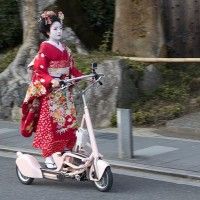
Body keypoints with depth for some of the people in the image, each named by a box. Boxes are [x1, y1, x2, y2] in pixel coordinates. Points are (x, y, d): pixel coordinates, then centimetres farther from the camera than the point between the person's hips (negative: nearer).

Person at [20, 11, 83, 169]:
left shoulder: (65, 49, 13)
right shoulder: (45, 48, -7)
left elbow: (72, 69, 14)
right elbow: (39, 71, -14)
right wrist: (52, 80, -30)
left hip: (65, 92, 7)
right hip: (50, 92, -7)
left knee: (68, 124, 5)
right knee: (50, 124, -5)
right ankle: (49, 157, -1)